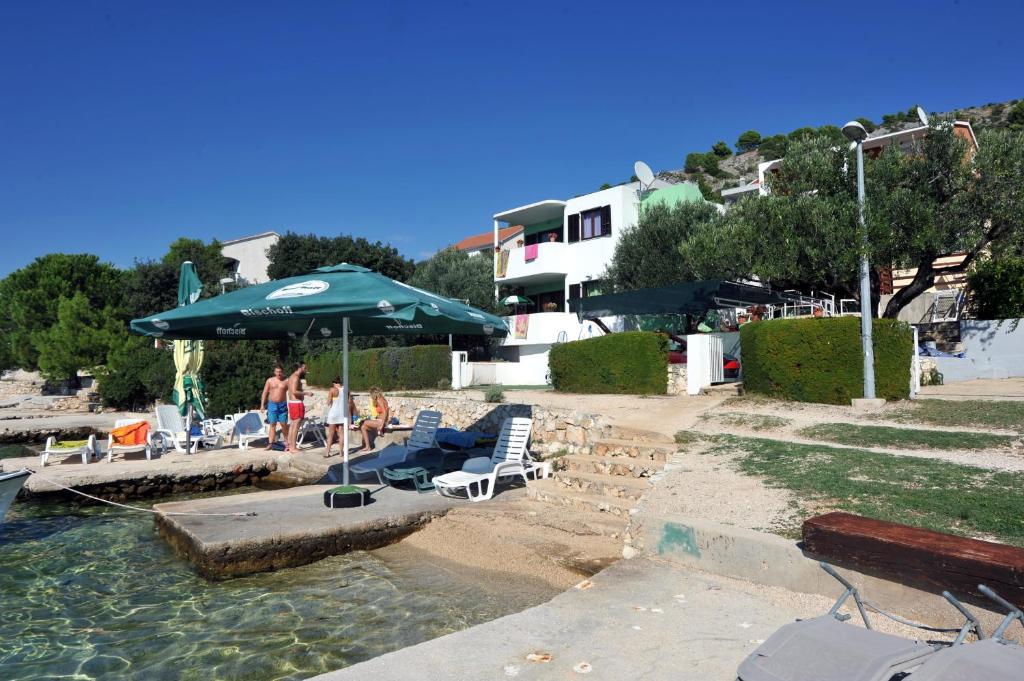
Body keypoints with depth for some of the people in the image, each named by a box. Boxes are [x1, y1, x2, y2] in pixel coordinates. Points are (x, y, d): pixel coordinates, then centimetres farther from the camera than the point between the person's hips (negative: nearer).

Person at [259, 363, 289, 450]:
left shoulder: (286, 381, 2)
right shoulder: (270, 380, 5)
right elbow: (265, 393, 7)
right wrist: (262, 405, 1)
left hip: (282, 405, -1)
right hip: (272, 404, 1)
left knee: (284, 424, -1)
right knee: (272, 424, 2)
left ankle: (287, 442, 8)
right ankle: (270, 443, 4)